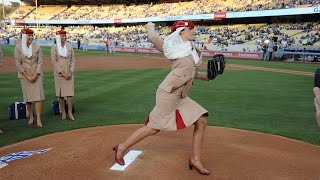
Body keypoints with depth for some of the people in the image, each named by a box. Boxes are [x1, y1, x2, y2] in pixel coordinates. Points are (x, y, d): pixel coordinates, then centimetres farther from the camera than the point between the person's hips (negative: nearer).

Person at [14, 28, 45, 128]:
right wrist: (27, 76, -10)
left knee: (38, 96, -7)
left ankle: (38, 119, -3)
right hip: (24, 76, 0)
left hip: (37, 75, 0)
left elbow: (40, 62, -1)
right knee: (27, 97, 6)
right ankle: (31, 117, 19)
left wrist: (35, 75, -10)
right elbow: (18, 63, -4)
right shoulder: (18, 47, -1)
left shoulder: (37, 47, 2)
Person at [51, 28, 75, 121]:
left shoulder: (69, 46, 6)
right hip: (59, 73, -2)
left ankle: (70, 113, 4)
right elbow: (54, 61, -6)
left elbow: (73, 60, 6)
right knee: (60, 94, 4)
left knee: (70, 93, -2)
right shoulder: (54, 47, -2)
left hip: (69, 73, 2)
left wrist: (70, 72, -5)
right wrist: (62, 72, -12)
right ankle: (63, 112, 15)